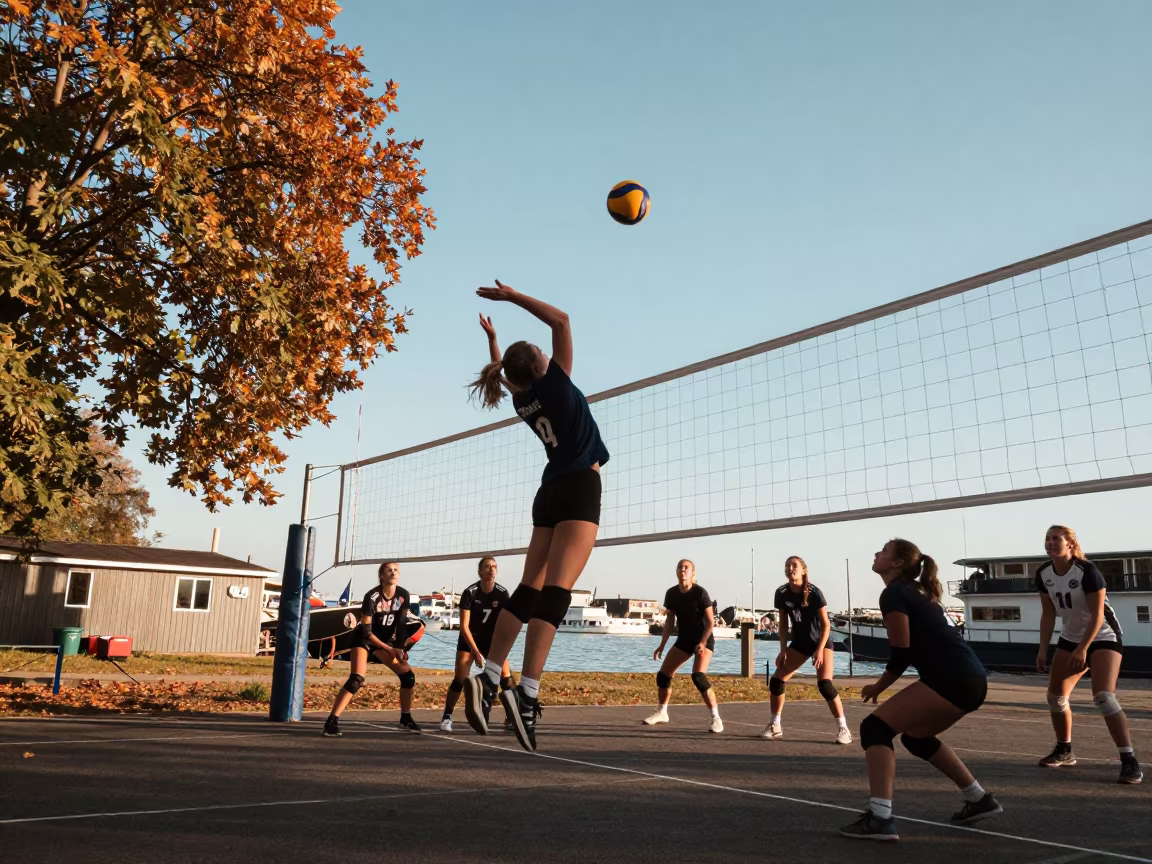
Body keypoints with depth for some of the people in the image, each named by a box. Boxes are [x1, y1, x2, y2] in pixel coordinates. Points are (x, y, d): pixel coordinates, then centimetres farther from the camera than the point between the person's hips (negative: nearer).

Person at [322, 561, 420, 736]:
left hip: (386, 639, 5)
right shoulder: (372, 597, -26)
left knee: (408, 675, -3)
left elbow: (401, 625, -2)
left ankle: (405, 719, 12)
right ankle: (332, 720, -17)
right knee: (356, 680, -25)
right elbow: (366, 631, -23)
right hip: (364, 639, -5)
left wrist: (400, 648, -11)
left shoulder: (403, 596, -11)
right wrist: (390, 650, -21)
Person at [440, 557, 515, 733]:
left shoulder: (502, 593, -13)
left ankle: (512, 716, 1)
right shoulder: (469, 592, -20)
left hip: (492, 639, 2)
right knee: (460, 678, -15)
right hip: (469, 639, -2)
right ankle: (447, 717, -1)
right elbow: (464, 626, -20)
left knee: (505, 675, -12)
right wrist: (476, 652, -23)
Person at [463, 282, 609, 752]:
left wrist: (491, 338, 44)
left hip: (551, 493, 7)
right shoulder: (554, 384, -6)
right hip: (579, 489, -7)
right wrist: (512, 296, 3)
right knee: (556, 590, -15)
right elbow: (560, 320, -3)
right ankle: (526, 692, -24)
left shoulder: (521, 398, 11)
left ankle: (488, 677, -6)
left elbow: (504, 374, 35)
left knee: (529, 589, 4)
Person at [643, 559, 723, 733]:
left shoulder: (700, 592, -19)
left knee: (698, 676, -26)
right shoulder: (671, 593, -4)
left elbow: (711, 621, -16)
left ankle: (715, 718, -15)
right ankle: (661, 713, 24)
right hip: (683, 640, 6)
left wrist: (702, 643, -27)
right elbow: (669, 621, 6)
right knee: (663, 675, 3)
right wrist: (662, 646, 4)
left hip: (704, 640, -6)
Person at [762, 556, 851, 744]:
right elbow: (783, 624, 1)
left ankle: (843, 728, -6)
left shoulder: (814, 593, -22)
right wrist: (783, 650, -4)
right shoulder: (782, 593, -10)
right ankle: (775, 726, 11)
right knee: (776, 680, -4)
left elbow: (826, 624, -18)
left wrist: (819, 650, -25)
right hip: (799, 642, 5)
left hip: (820, 641, -4)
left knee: (824, 684, -22)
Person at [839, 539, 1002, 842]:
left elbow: (900, 653, -11)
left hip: (952, 680, -9)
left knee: (875, 727, -9)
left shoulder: (894, 593, -6)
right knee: (916, 736, 27)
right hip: (970, 679, 9)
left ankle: (879, 818, -18)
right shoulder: (916, 592, 22)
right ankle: (979, 800, 34)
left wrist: (878, 687, 5)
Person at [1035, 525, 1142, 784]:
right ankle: (1064, 750, 23)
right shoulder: (1044, 574, -5)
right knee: (1055, 696, 5)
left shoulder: (1087, 571, -23)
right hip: (1070, 638, 7)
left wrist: (1083, 649, -26)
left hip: (1103, 637, -6)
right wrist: (1043, 649, -2)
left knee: (1103, 697, -22)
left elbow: (1097, 614, -22)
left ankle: (1129, 760, -13)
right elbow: (1048, 614, 3)